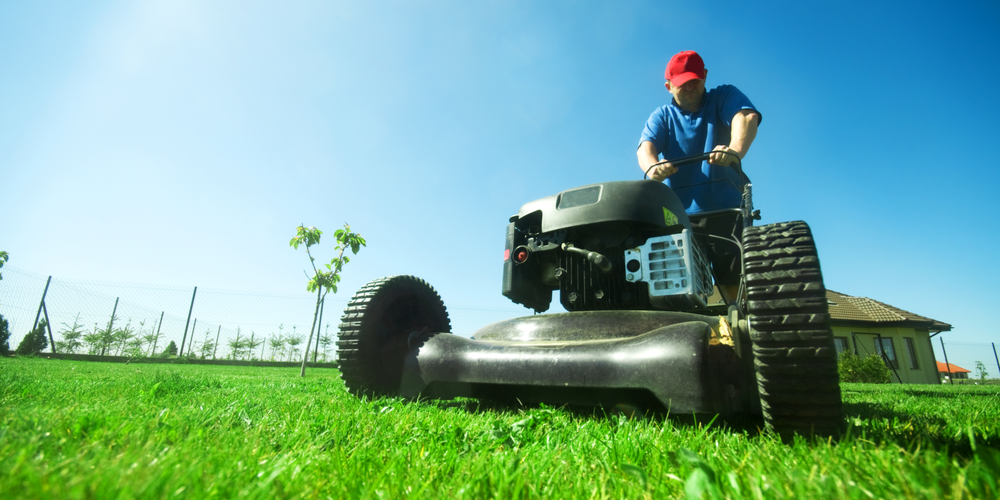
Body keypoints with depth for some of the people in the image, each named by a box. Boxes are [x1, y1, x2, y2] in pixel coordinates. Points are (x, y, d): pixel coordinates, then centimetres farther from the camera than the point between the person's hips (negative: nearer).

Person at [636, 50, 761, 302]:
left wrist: (735, 149, -33)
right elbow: (646, 146, -5)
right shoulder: (661, 116, 16)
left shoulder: (723, 97, 13)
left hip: (725, 211, 0)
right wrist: (652, 166, -30)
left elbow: (746, 116, -10)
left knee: (736, 286, -6)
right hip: (679, 216, 1)